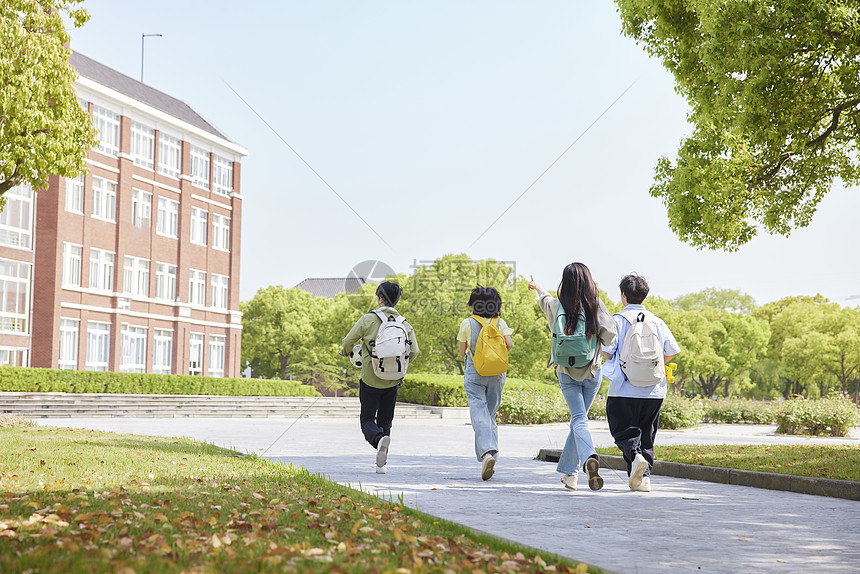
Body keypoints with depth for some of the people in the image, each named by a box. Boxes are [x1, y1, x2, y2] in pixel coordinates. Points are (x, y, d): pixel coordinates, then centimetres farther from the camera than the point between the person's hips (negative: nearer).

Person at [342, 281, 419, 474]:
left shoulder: (368, 319, -9)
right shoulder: (405, 324, 0)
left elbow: (348, 342, -8)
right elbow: (414, 352, -4)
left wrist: (346, 352, 16)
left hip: (370, 380, -3)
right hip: (392, 381, 3)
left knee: (367, 420, 8)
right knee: (385, 421, 15)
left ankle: (379, 439, -24)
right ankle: (381, 463, 8)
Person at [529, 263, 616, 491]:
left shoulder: (558, 307, -4)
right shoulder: (596, 306, -9)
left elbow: (545, 299, 20)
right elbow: (611, 335, -16)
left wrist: (538, 288, 43)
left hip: (567, 372, 0)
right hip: (592, 372, 0)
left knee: (579, 419, -6)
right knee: (578, 418, 14)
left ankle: (589, 458, -34)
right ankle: (569, 471, 17)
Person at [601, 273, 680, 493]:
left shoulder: (618, 320, -5)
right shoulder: (657, 321, 6)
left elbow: (607, 350, -11)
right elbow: (672, 351, 7)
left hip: (625, 389, -3)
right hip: (654, 390, 4)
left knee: (623, 430, 5)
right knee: (646, 435, 13)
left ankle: (635, 455, -23)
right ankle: (644, 477, 6)